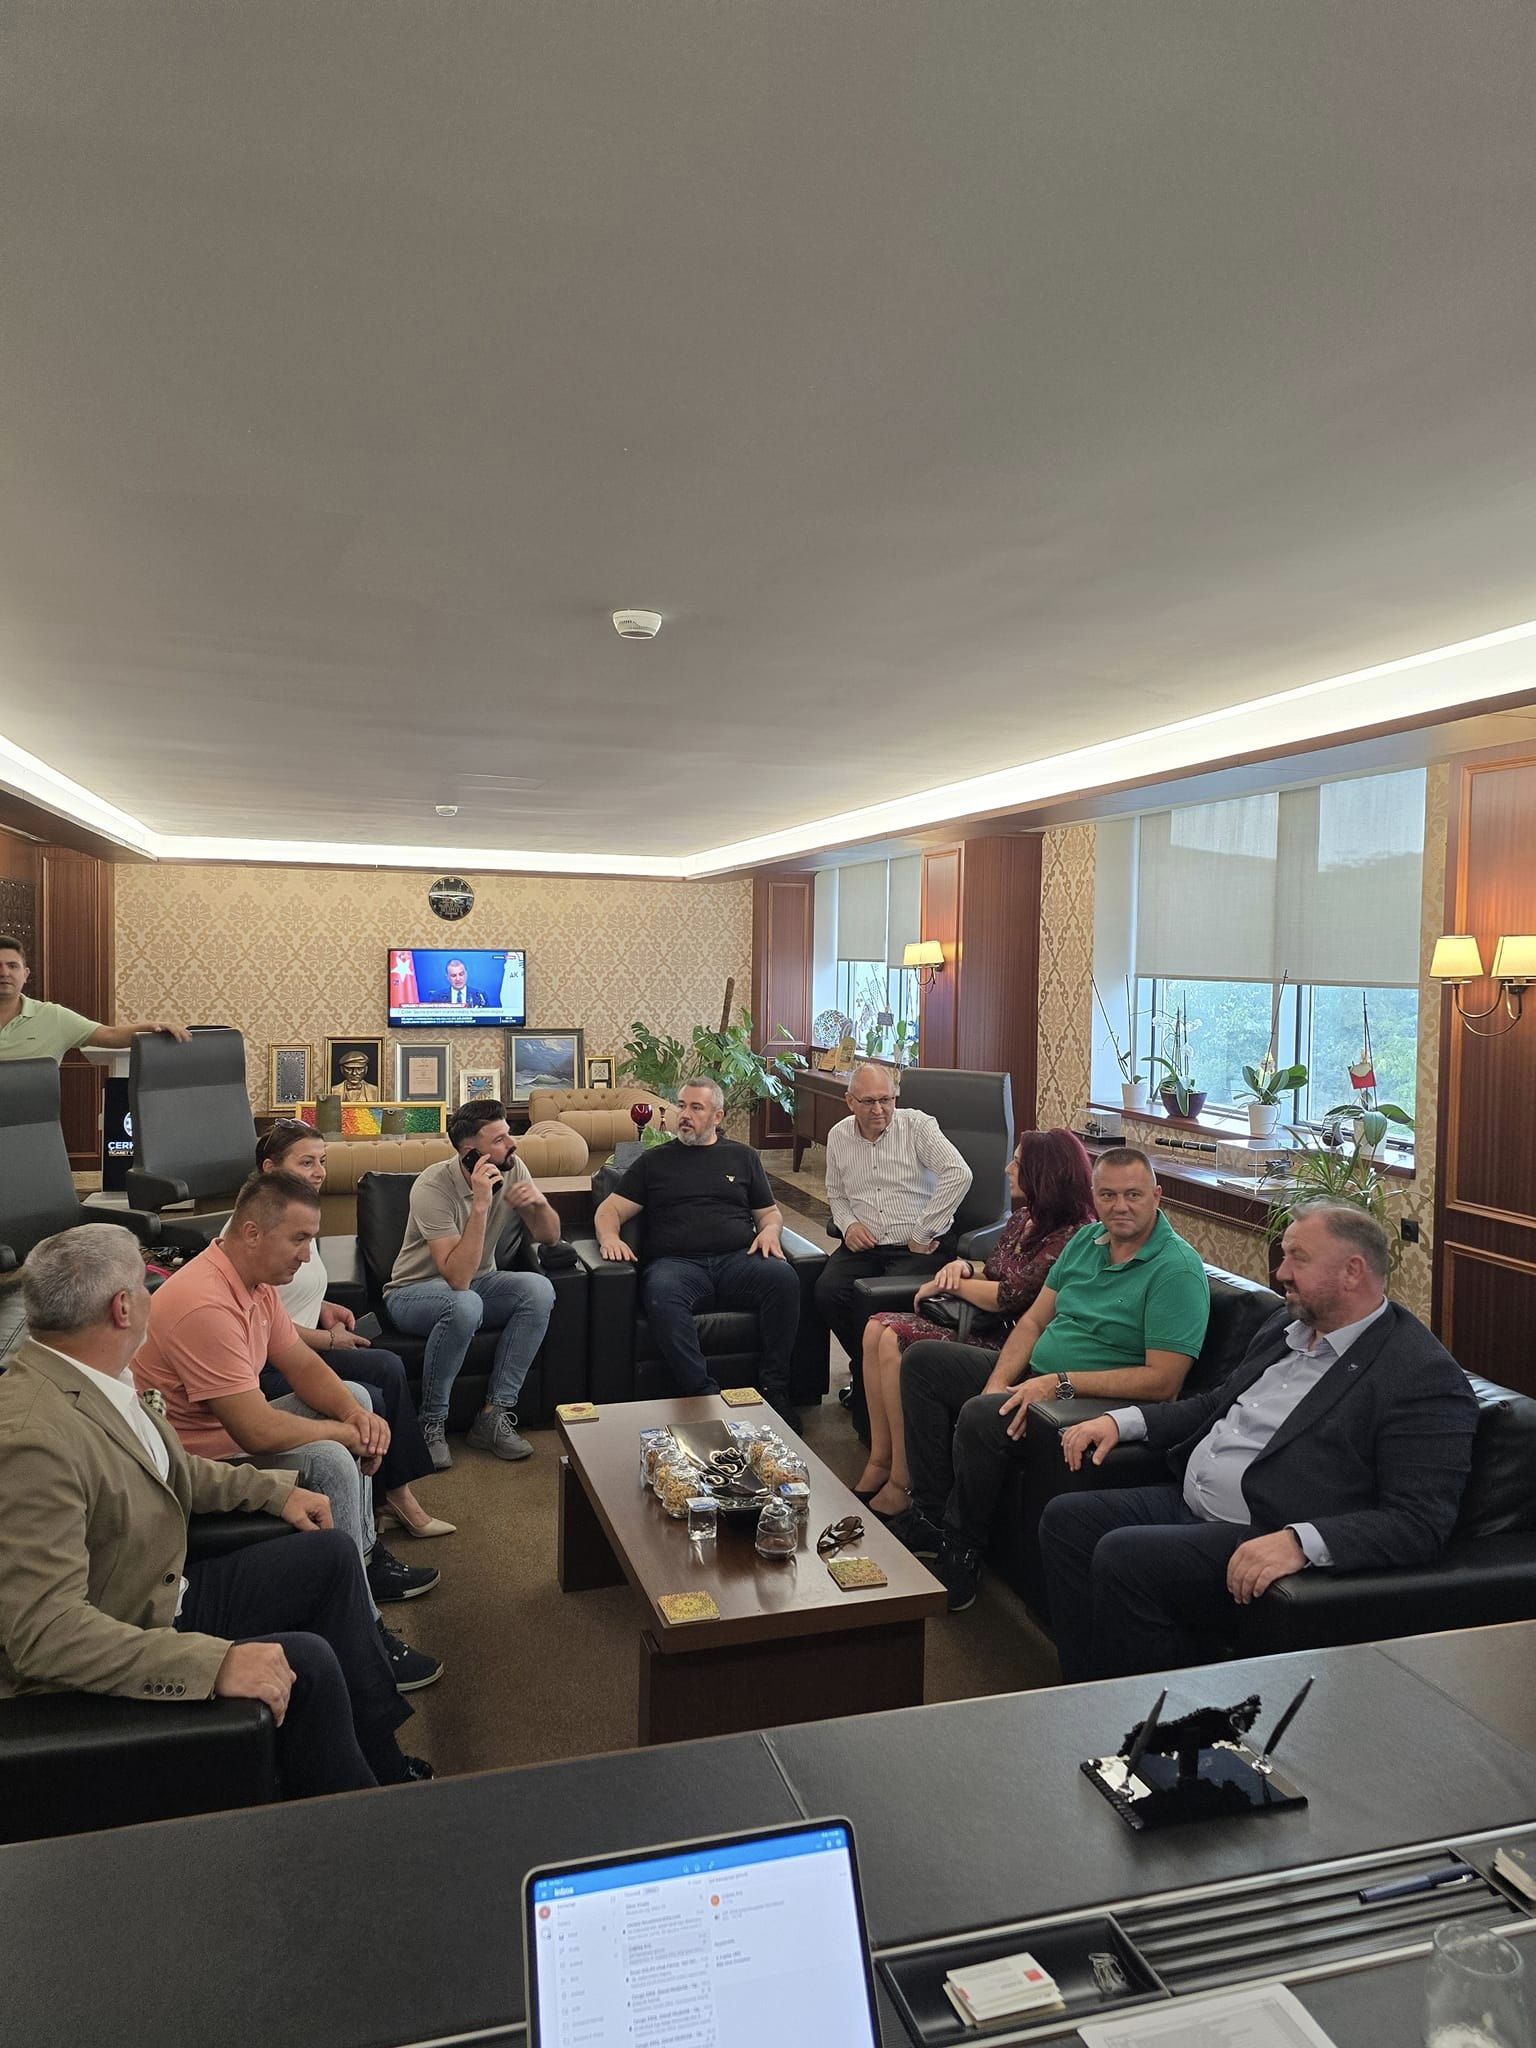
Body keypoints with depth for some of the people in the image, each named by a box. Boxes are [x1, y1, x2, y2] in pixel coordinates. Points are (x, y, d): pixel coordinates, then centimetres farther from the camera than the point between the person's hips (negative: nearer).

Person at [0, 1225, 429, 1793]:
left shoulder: (91, 1382, -2)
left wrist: (274, 1489, 12)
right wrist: (215, 1662, -36)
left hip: (165, 1595, 10)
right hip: (102, 1675, -10)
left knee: (331, 1554, 11)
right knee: (305, 1660, -23)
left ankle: (382, 1763, 22)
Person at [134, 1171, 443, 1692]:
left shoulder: (255, 1279, 0)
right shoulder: (205, 1305, -32)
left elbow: (303, 1365, 9)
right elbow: (259, 1433, -34)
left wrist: (356, 1414, -10)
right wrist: (346, 1431, -17)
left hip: (231, 1431, 11)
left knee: (354, 1396, 14)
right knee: (329, 1462, -27)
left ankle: (365, 1560, 19)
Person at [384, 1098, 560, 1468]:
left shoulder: (512, 1170, -8)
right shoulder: (432, 1187, -25)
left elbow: (550, 1237, 1)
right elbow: (457, 1278, -33)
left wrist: (539, 1202, -21)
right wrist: (480, 1204, -38)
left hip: (481, 1282, 5)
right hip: (414, 1293, -5)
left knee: (539, 1289, -25)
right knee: (464, 1304, -39)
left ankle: (495, 1415, -17)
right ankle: (431, 1424, -18)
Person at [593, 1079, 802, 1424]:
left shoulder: (742, 1156, 25)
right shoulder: (654, 1160, 22)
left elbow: (770, 1211, 28)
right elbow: (610, 1209, 18)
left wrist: (769, 1230, 3)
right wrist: (609, 1237, -5)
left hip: (738, 1260, 1)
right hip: (677, 1263, -1)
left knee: (784, 1278, -31)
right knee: (661, 1294, -38)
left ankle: (775, 1389, -22)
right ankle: (704, 1395, -36)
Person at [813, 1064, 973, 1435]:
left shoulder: (917, 1125, -5)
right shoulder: (838, 1136, 11)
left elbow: (959, 1174, -18)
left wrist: (923, 1234, -16)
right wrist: (848, 1223, 2)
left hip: (917, 1246, -4)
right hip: (864, 1245, 4)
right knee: (828, 1292, -24)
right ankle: (871, 1367, 1)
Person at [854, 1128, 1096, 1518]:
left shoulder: (1071, 1237, -18)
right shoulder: (1022, 1219, 12)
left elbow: (1007, 1298, -21)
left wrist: (947, 1283, -6)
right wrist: (962, 1268, -2)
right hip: (981, 1326, 10)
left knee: (895, 1344, -23)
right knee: (877, 1328, -8)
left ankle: (901, 1485, -13)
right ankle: (880, 1462, -6)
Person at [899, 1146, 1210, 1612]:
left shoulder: (1178, 1269, -17)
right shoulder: (1087, 1241, 8)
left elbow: (1162, 1381, -23)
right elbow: (1034, 1320, 10)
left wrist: (1059, 1384, -25)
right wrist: (998, 1385, -6)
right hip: (1033, 1376, 9)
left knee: (980, 1418, -32)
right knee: (923, 1360, 7)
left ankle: (962, 1554, -9)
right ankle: (931, 1516, 4)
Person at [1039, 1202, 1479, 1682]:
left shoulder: (1426, 1376, -13)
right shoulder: (1289, 1324, 13)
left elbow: (1419, 1523, -20)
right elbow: (1220, 1403, 26)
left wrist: (1299, 1543, -33)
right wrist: (1123, 1421, 12)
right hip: (1189, 1503, 9)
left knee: (1123, 1557, -26)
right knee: (1066, 1518, -3)